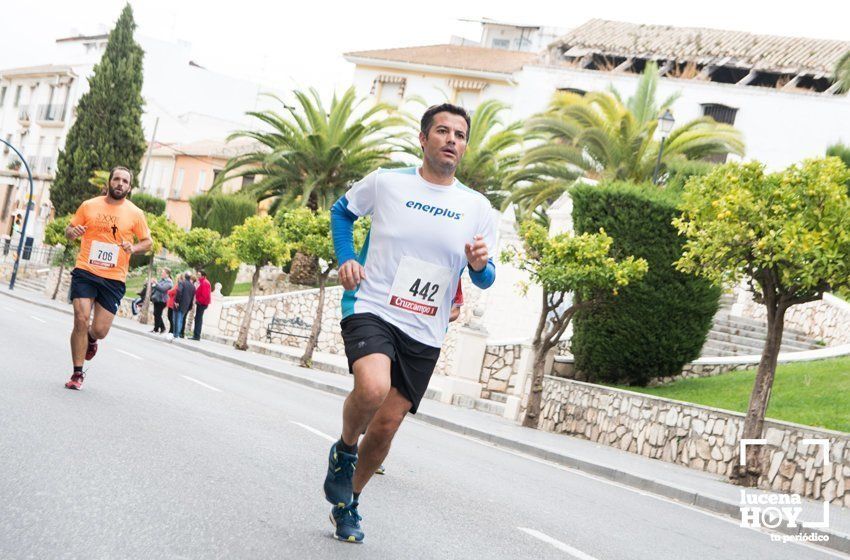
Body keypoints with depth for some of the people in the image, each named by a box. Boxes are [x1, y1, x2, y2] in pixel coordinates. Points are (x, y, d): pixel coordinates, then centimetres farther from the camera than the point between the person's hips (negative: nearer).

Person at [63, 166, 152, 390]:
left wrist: (133, 247, -11)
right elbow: (69, 229, 14)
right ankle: (77, 374, 1)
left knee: (100, 330, -2)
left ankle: (90, 339, 38)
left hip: (114, 279, 0)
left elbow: (147, 242, 11)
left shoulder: (135, 214, 3)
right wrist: (72, 232, -10)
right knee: (81, 320, -13)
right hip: (85, 272, 0)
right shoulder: (89, 206, 5)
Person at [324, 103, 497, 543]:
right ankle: (344, 449, 2)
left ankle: (348, 502, 30)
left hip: (425, 333, 3)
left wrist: (480, 265, -15)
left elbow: (485, 280, 9)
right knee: (372, 388, -31)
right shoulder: (386, 182, -1)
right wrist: (346, 259, 2)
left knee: (386, 425, 5)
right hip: (371, 309, -3)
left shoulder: (477, 209, 3)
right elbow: (341, 211, 17)